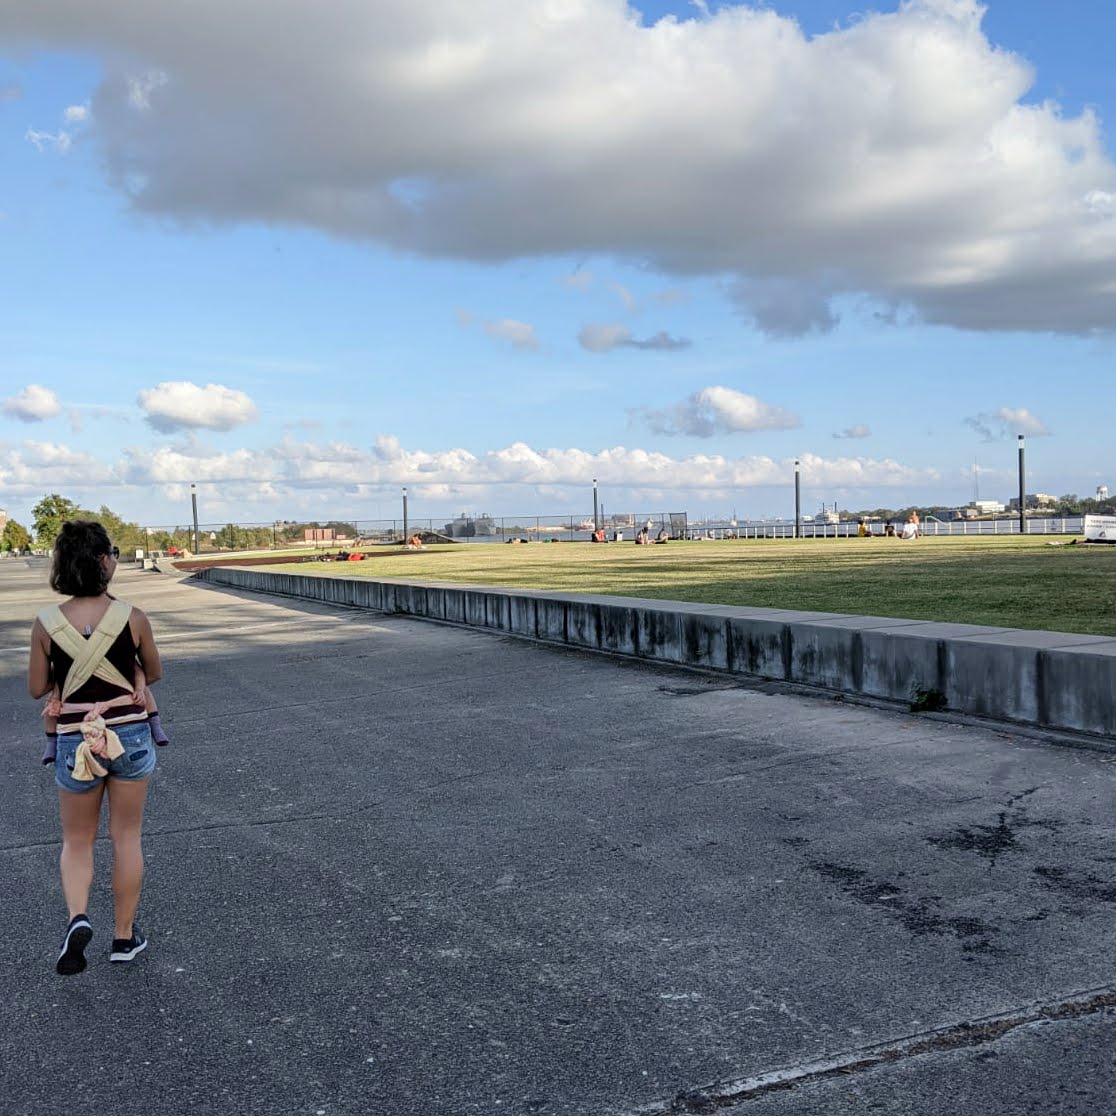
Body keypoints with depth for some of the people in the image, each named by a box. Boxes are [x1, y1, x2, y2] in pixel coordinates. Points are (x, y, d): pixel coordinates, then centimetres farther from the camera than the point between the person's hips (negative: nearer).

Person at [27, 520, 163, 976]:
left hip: (76, 742, 1)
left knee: (76, 841, 18)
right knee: (127, 839, 14)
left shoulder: (46, 624, -9)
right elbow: (154, 674, 5)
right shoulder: (131, 618, -11)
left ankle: (78, 918, -5)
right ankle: (124, 936, 24)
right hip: (131, 736, 0)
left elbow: (37, 688, 2)